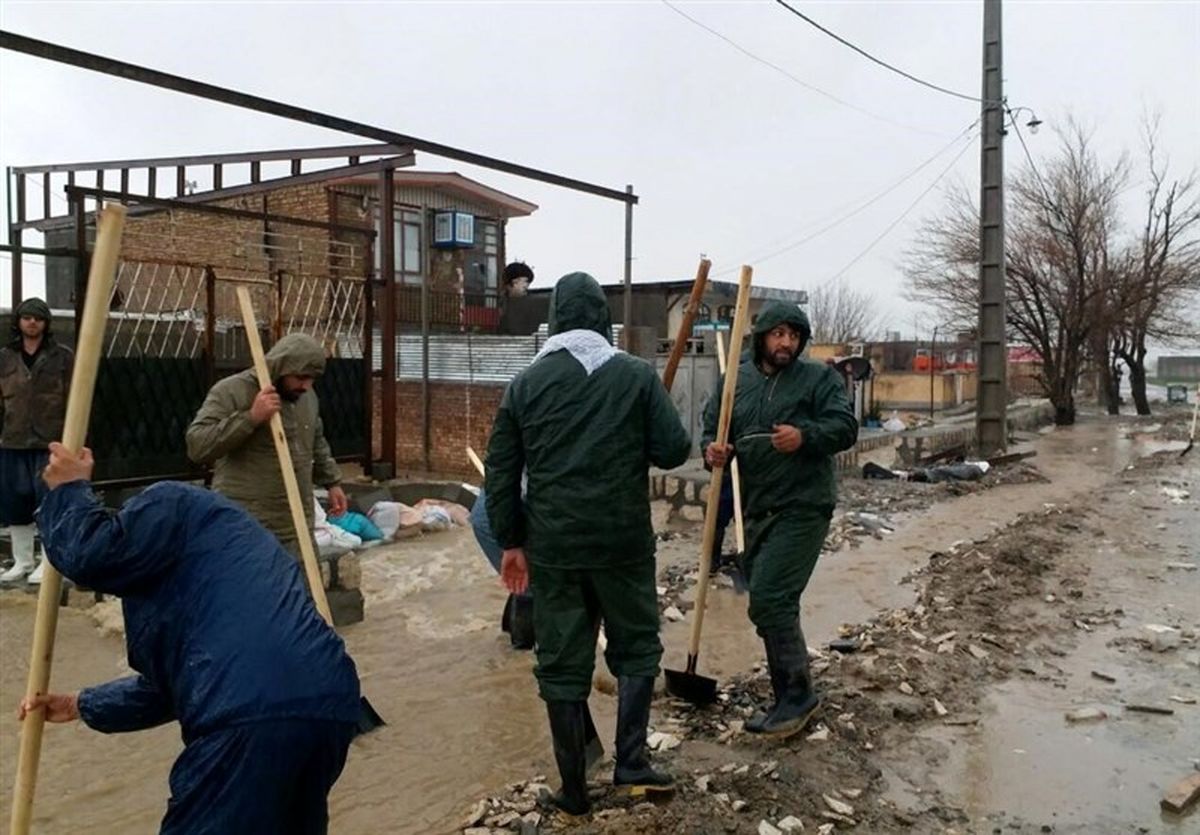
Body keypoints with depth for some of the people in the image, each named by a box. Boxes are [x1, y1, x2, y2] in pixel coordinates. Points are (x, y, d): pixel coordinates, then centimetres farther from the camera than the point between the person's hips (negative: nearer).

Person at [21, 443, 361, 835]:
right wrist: (84, 705, 52)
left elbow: (93, 556, -5)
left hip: (259, 713, -10)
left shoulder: (171, 505, 13)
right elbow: (168, 677, 44)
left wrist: (70, 489, 16)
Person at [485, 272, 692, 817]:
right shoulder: (636, 375, -3)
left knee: (561, 665, 10)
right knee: (636, 648, 18)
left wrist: (512, 542, 13)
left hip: (551, 547, 2)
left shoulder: (525, 384, 5)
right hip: (623, 543, -2)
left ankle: (574, 790, 19)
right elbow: (674, 451, -5)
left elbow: (500, 471, 5)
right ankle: (631, 763, 13)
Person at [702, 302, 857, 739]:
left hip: (802, 509, -6)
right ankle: (790, 700, 28)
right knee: (774, 605, 14)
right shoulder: (734, 381, 11)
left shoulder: (819, 378, -1)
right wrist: (712, 449, -11)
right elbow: (711, 428, 12)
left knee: (768, 600, -16)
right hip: (756, 510, 6)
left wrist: (806, 435, -26)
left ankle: (796, 694, -1)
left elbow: (846, 427, -8)